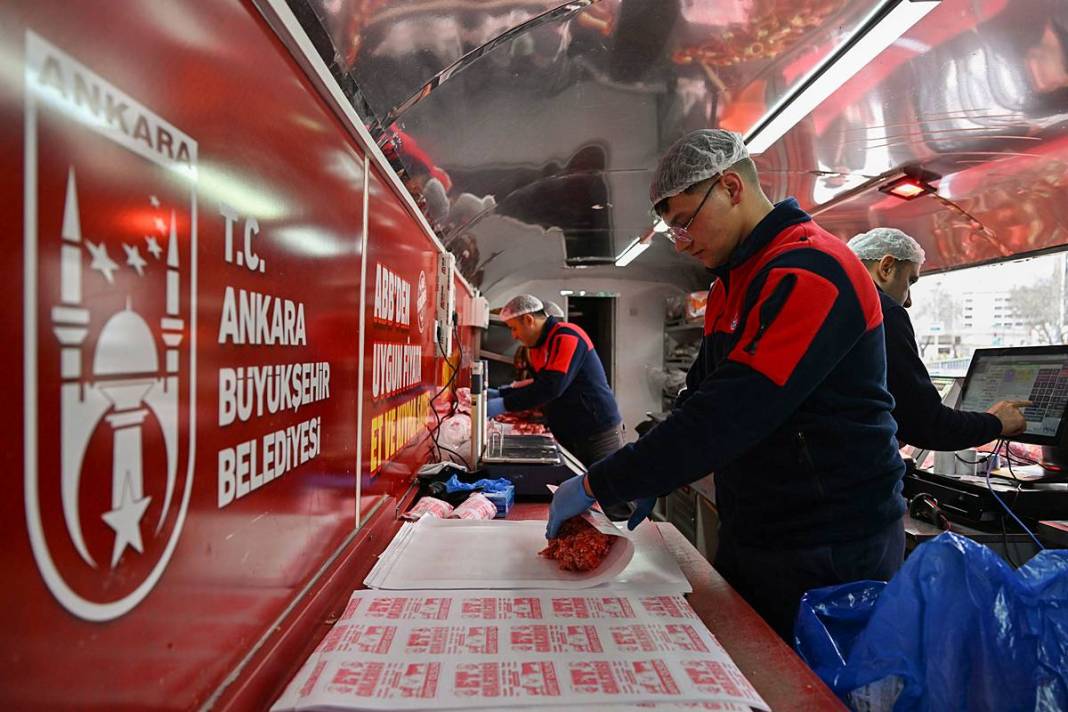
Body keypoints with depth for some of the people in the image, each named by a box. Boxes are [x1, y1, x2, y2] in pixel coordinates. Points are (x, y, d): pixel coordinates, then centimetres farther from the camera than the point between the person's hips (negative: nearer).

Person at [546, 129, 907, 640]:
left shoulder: (810, 273, -21)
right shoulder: (731, 284, 10)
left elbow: (730, 412, -30)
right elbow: (701, 394, 12)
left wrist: (597, 484, -24)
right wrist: (646, 482, -1)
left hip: (828, 549, -8)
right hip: (749, 537, 8)